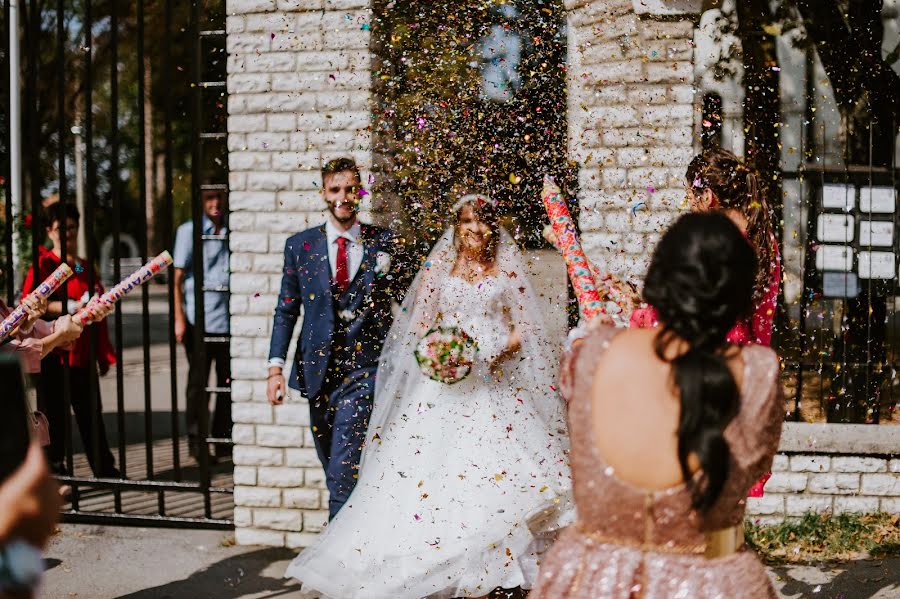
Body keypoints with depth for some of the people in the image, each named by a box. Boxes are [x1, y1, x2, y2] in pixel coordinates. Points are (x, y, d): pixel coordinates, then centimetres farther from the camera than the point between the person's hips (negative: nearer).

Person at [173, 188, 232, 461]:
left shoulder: (230, 233, 14)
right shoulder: (189, 231, 2)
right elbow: (178, 277, -1)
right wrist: (179, 318, -8)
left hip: (228, 317, 4)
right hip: (199, 317, -4)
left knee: (228, 378, 5)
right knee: (198, 380, 0)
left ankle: (223, 439, 15)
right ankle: (196, 440, 7)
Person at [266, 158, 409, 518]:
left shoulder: (385, 243, 1)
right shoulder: (300, 246, 6)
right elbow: (286, 310, 8)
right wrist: (276, 367, 2)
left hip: (364, 370, -3)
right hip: (318, 372, 4)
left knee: (344, 470, -13)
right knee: (333, 471, 12)